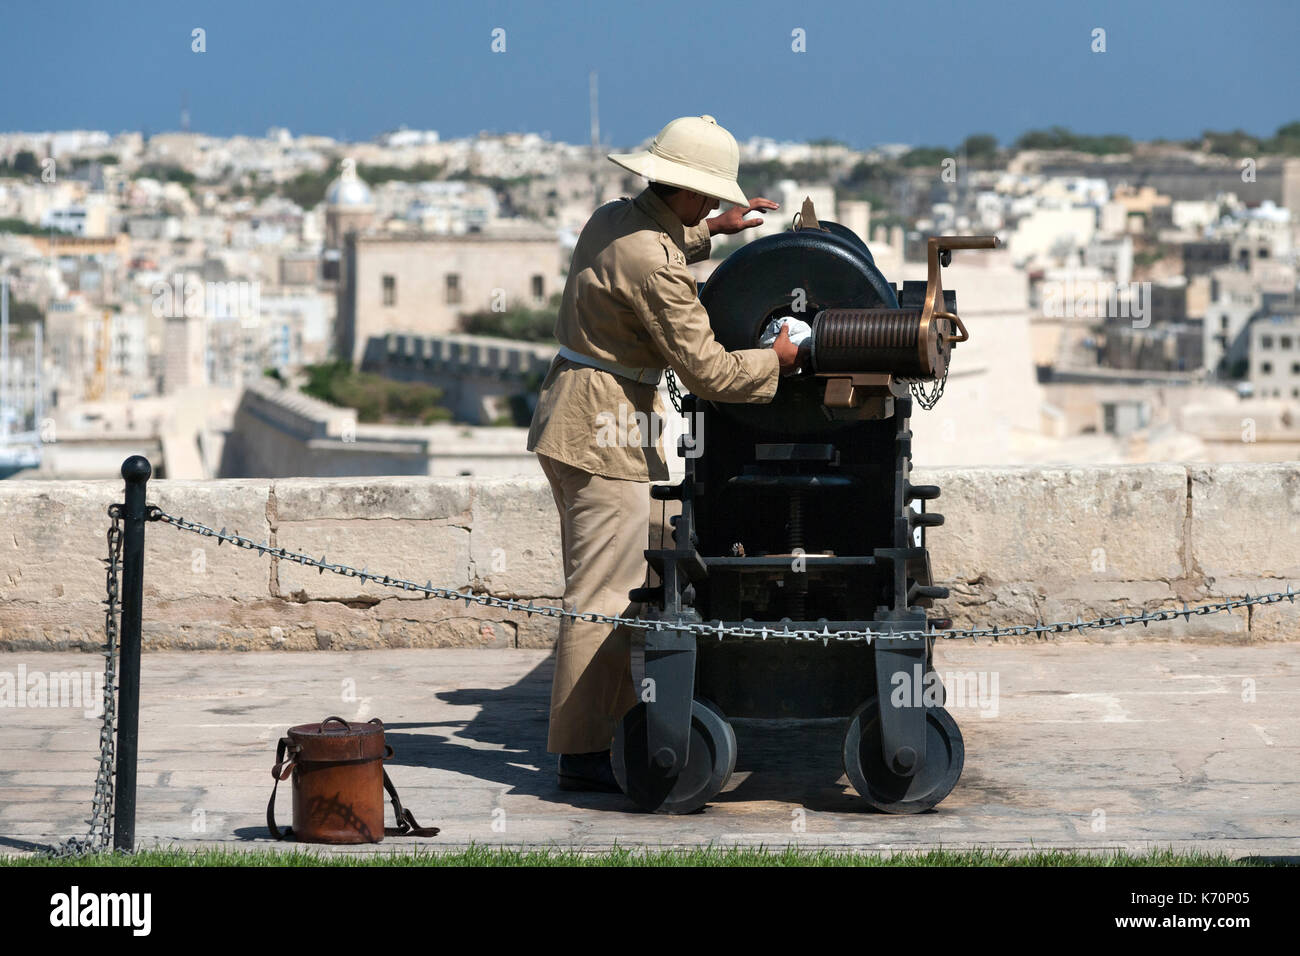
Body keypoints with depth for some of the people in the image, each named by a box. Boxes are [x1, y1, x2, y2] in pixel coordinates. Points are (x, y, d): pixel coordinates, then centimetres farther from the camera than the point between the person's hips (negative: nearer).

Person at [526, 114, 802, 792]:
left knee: (607, 587, 18)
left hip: (571, 416, 11)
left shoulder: (613, 219, 8)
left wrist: (711, 232, 36)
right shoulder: (655, 268, -22)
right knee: (602, 597, -7)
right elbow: (705, 369, -17)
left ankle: (609, 730, 27)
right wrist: (775, 359, -1)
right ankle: (583, 755, -4)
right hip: (606, 433, -11)